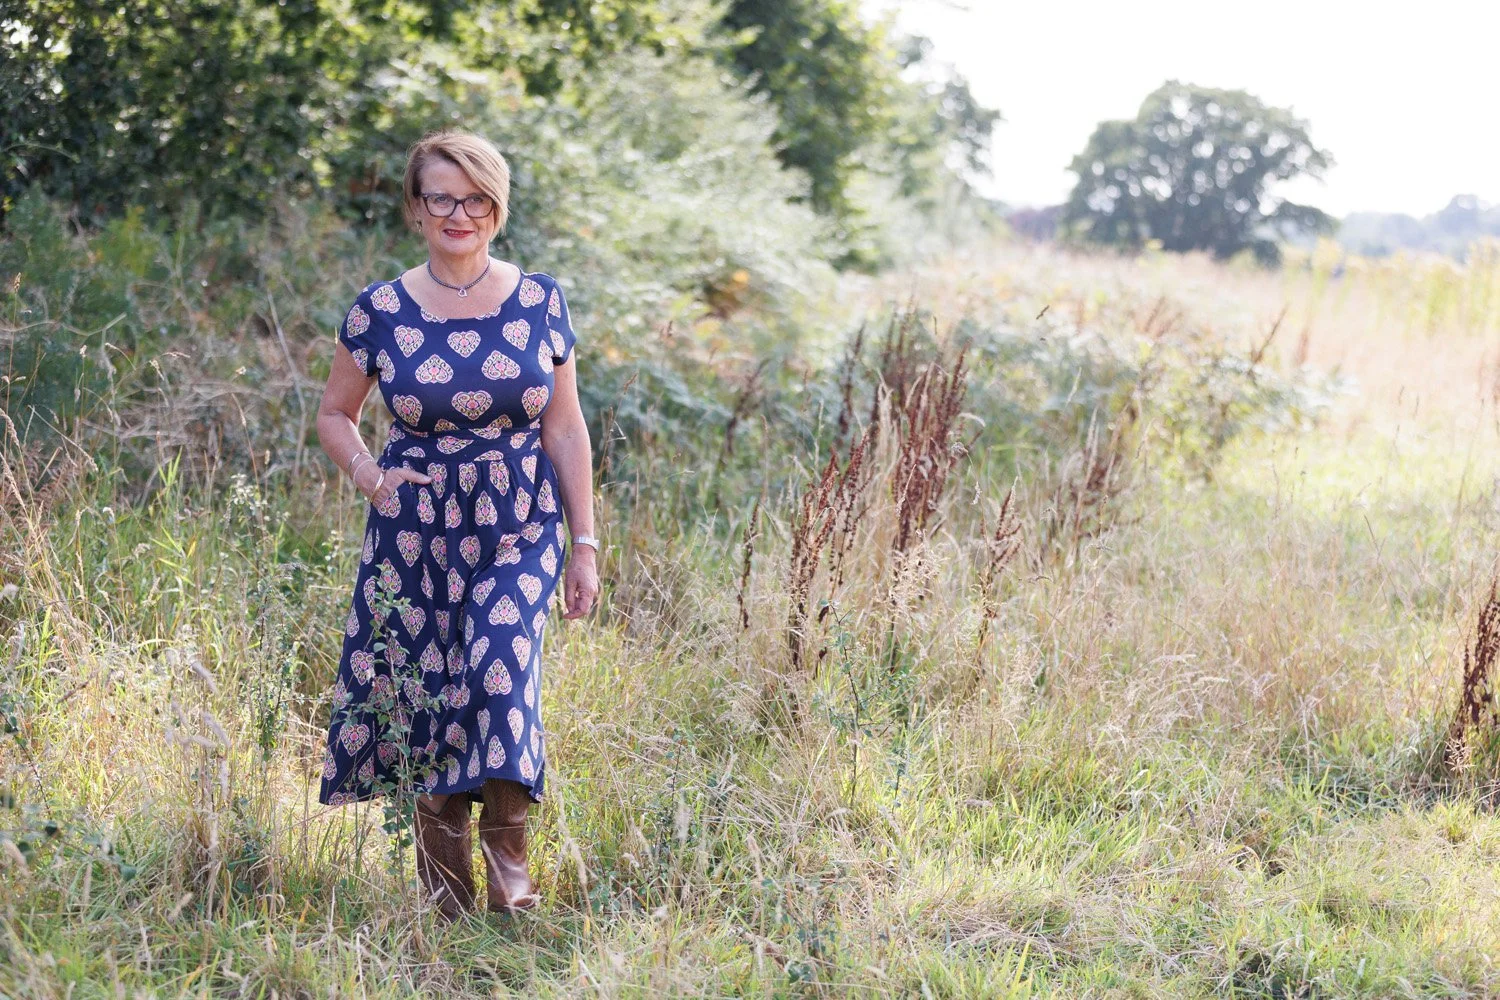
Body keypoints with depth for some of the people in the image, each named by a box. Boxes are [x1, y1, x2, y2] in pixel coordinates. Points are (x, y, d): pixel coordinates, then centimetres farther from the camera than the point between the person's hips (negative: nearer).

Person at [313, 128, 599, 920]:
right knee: (425, 697, 2)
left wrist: (584, 543, 3)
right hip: (415, 534, 1)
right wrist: (369, 475, -9)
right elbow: (334, 416, 11)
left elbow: (565, 429, 5)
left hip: (519, 530, 0)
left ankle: (508, 849, -4)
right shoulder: (380, 311, 0)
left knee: (499, 669, -22)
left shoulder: (539, 302, 2)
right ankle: (446, 899, 16)